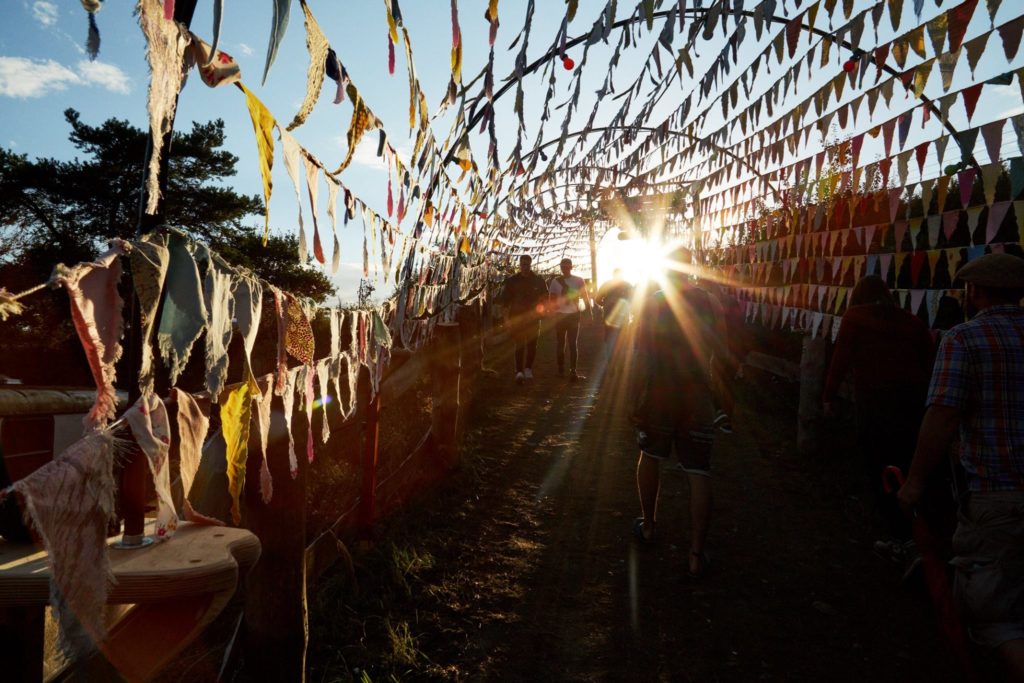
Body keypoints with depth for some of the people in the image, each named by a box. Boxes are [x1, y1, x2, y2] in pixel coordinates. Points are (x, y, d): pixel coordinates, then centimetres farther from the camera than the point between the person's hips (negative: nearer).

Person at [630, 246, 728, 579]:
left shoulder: (652, 303, -7)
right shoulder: (708, 301, -1)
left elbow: (642, 358, -12)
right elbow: (721, 350, 5)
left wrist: (637, 402, -9)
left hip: (659, 393, -1)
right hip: (698, 397, 1)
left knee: (650, 456, 22)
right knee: (698, 472, 4)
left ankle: (648, 526, 33)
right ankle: (696, 555, 5)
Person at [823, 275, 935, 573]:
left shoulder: (854, 317, 5)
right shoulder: (911, 321, 16)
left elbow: (841, 358, -3)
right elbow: (930, 362, 12)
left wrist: (829, 396, 3)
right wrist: (924, 397, 16)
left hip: (874, 400, -5)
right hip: (913, 400, 5)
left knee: (879, 474, 1)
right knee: (901, 471, 15)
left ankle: (907, 545, -8)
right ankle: (899, 540, 25)